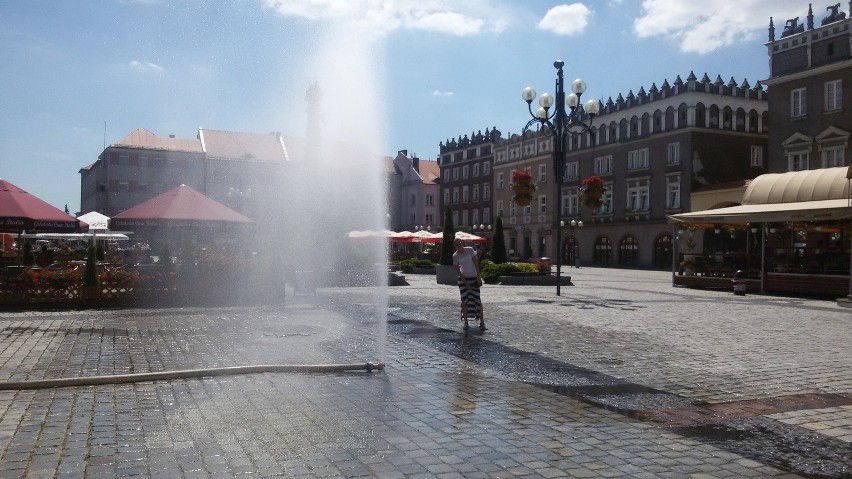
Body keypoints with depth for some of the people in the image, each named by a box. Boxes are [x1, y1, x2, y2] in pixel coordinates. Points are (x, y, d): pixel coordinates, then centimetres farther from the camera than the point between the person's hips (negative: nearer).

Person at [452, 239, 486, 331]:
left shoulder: (470, 250, -6)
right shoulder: (455, 256, -7)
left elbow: (476, 263, -3)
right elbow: (458, 271, -7)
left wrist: (479, 276, -8)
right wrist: (466, 283, -11)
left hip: (474, 277, 0)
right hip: (463, 278, 0)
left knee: (477, 299, -3)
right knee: (464, 300, -1)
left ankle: (482, 323, 0)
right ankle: (465, 323, 6)